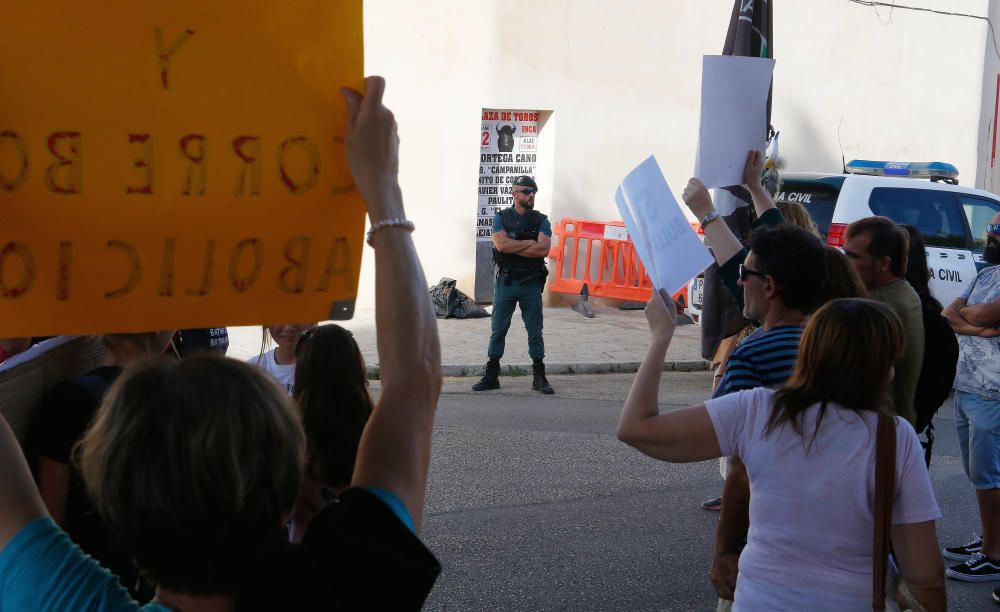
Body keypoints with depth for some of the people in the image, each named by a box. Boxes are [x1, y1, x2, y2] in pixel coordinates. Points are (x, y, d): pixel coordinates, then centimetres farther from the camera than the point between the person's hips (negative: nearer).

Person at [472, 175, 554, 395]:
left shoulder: (541, 221, 4)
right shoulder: (501, 217, 3)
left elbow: (544, 250, -12)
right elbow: (501, 244, -14)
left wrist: (512, 247, -12)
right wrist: (530, 243, -10)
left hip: (531, 284, 0)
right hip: (506, 282, 0)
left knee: (535, 331, 5)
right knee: (498, 330, 4)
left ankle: (539, 377, 12)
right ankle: (491, 375, 11)